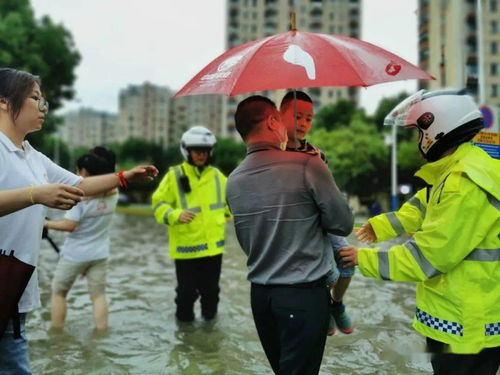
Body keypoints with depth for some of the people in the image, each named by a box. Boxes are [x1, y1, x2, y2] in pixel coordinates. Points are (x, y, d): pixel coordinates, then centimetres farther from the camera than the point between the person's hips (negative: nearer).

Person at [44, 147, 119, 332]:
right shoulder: (113, 193, -3)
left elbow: (69, 225, -21)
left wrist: (46, 223, -8)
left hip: (74, 254, -4)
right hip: (99, 254, 4)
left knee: (58, 291, 14)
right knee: (98, 294, 9)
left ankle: (57, 332, 20)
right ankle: (101, 332, 9)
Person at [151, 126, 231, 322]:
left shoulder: (217, 175, 5)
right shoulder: (175, 175, -8)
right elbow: (159, 203, -7)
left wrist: (227, 212, 13)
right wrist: (175, 215, -23)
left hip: (213, 245, 4)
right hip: (186, 246, -4)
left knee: (211, 289, 18)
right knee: (187, 291, 7)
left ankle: (209, 319, 38)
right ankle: (184, 320, 30)